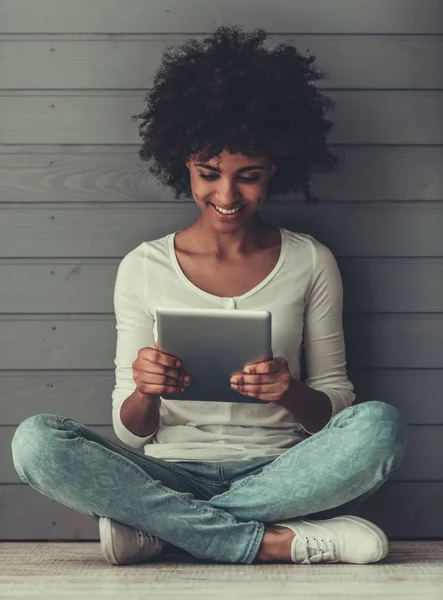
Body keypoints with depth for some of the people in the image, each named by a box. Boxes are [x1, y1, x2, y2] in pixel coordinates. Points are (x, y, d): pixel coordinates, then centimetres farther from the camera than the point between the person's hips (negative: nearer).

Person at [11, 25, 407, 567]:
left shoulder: (311, 263, 6)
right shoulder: (142, 268, 5)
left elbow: (337, 409, 6)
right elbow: (131, 432, 4)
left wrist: (291, 393, -17)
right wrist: (145, 393, -20)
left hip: (279, 475, 1)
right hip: (172, 474, 0)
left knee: (380, 425, -30)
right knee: (35, 441, -26)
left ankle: (158, 530, -21)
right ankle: (279, 542, -25)